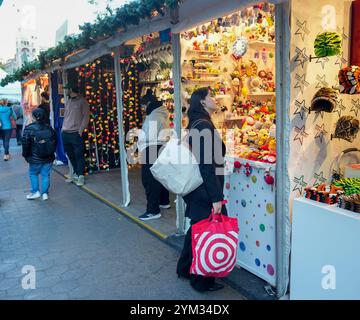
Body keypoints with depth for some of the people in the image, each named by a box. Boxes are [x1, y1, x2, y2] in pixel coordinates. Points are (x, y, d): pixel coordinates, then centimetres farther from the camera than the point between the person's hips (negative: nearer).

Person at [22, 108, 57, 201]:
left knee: (33, 174, 16)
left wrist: (26, 155, 4)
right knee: (45, 174, 10)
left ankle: (36, 191, 15)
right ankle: (45, 193, 14)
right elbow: (55, 142, 9)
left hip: (35, 158, -3)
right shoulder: (49, 129, 1)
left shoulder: (29, 129, -11)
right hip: (49, 158, 3)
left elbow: (25, 144, -9)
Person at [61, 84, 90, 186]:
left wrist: (80, 130, -13)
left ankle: (81, 176, 1)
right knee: (70, 155, 9)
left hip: (76, 133, -7)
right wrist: (63, 128, 10)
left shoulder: (82, 101, -3)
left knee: (79, 155, -5)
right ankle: (75, 173, 20)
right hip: (65, 133, 7)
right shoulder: (67, 102, 17)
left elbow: (86, 116, -7)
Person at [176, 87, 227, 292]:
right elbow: (207, 165, -23)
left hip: (197, 188, 10)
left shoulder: (196, 124, 12)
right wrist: (216, 198, -22)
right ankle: (202, 281, 19)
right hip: (205, 190, -10)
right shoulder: (204, 125, -18)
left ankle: (186, 268, 38)